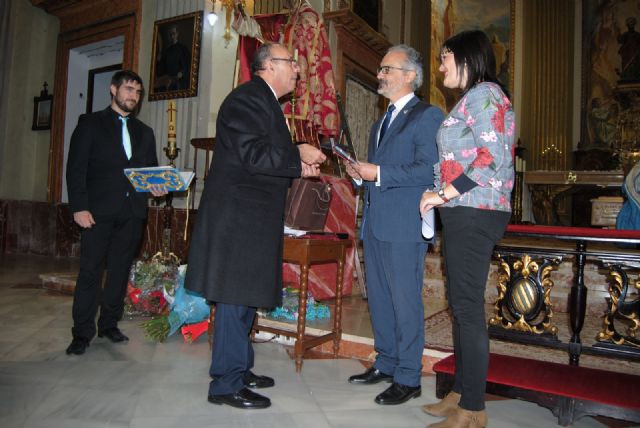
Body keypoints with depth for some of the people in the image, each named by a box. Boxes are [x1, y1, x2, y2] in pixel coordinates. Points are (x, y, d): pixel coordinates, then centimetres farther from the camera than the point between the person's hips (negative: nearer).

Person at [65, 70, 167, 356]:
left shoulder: (144, 132, 18)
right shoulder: (90, 123, 5)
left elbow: (151, 169, 19)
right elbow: (76, 168, -2)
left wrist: (156, 187, -4)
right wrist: (79, 207, -11)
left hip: (132, 211, 4)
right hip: (99, 210, -4)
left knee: (120, 270, 7)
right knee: (90, 270, -3)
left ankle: (109, 324, 19)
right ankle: (82, 332, 6)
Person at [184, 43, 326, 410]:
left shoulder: (266, 102, 20)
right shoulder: (246, 99, -11)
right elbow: (253, 156, -22)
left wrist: (298, 168, 10)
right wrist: (298, 154, -13)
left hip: (253, 217, 11)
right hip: (239, 217, -10)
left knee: (247, 295, 16)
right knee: (236, 297, -4)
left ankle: (239, 369, 29)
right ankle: (227, 384, 8)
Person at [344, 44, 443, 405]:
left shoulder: (428, 116, -6)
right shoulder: (382, 121, 21)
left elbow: (428, 171, -17)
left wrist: (379, 173, -19)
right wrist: (361, 172, 6)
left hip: (404, 226, -9)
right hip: (376, 223, 9)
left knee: (405, 302, 0)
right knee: (379, 299, 15)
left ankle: (409, 378, 14)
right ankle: (386, 364, 31)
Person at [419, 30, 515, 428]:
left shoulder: (483, 93, -7)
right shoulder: (473, 98, 22)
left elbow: (493, 155, -19)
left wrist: (444, 193, -16)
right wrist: (444, 196, 9)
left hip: (473, 214, -10)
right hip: (465, 214, 10)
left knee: (468, 307, -5)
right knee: (463, 305, 12)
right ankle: (461, 393, 23)